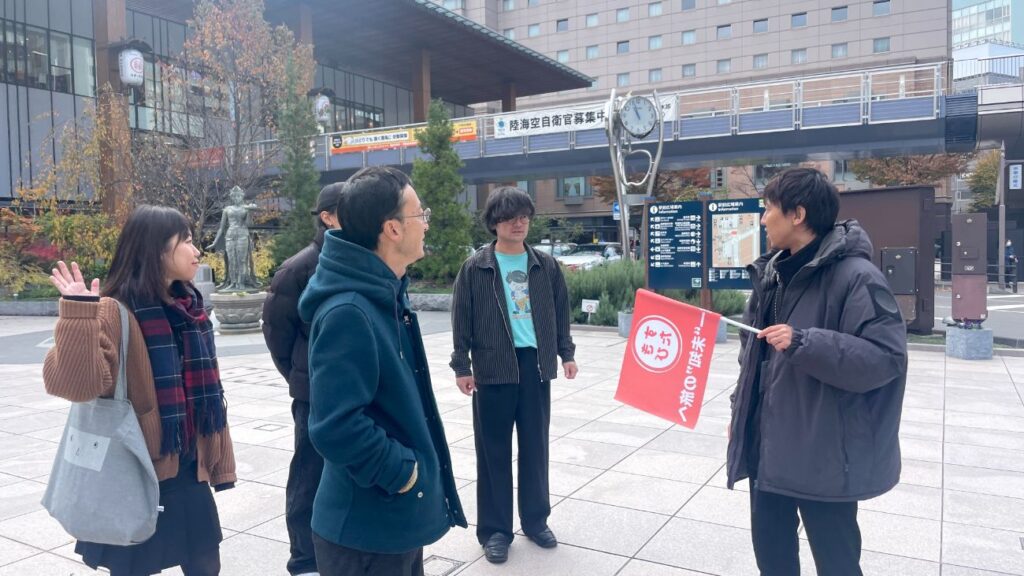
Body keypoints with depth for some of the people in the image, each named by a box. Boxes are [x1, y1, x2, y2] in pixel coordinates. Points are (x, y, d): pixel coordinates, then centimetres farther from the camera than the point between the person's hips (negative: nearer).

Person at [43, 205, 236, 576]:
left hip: (188, 469, 6)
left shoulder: (188, 306, 6)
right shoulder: (115, 311, -16)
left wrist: (216, 458, 13)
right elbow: (75, 384, -30)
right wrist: (79, 315, -37)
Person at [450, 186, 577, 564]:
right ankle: (495, 530, 17)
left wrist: (566, 353, 9)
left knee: (535, 447, 12)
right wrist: (462, 366, -5)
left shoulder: (545, 265, 7)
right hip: (493, 368, -3)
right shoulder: (475, 268, -2)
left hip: (536, 365, 3)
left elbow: (560, 312, 13)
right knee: (494, 451, 5)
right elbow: (462, 321, -2)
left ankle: (535, 521, 27)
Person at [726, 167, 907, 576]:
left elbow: (886, 357, -21)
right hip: (767, 444, 7)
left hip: (823, 454, -7)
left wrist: (804, 343, -30)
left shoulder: (856, 276, -16)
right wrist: (740, 412, 17)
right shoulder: (774, 272, 9)